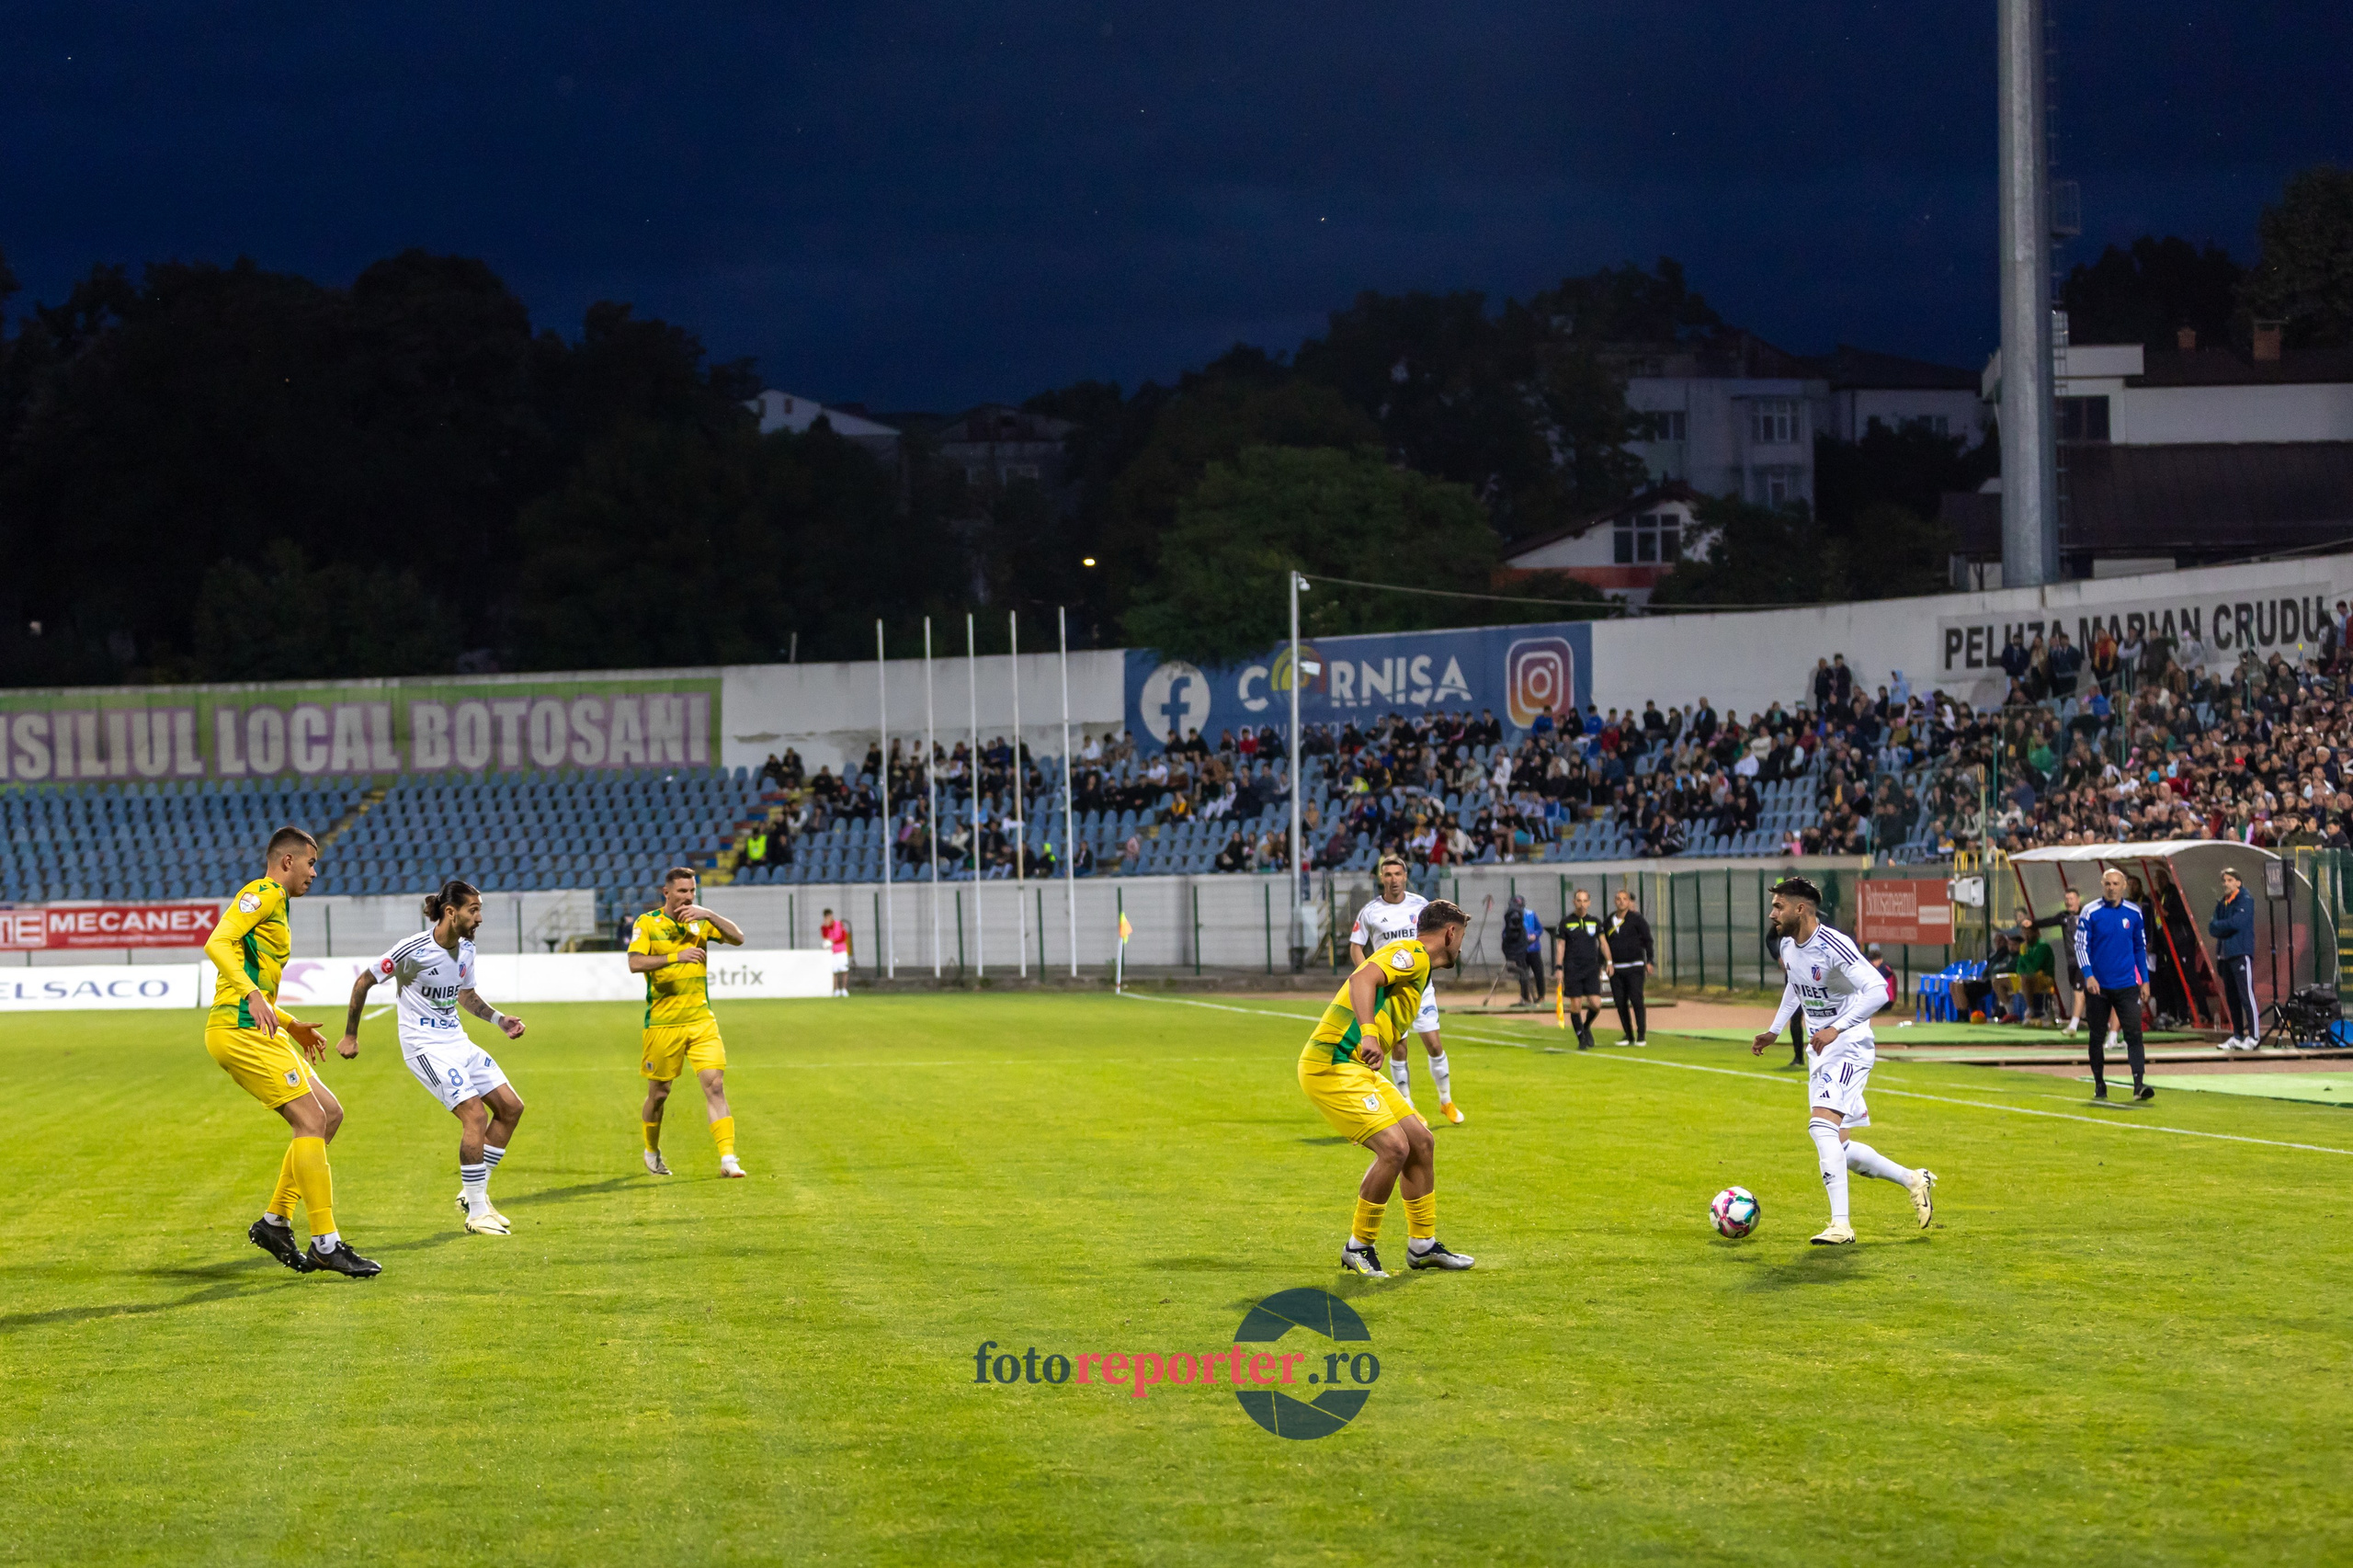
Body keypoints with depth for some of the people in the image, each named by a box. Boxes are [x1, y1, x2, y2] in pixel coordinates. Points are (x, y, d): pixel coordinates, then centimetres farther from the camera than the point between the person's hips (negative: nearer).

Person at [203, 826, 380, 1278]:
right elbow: (216, 944, -22)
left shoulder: (274, 903, 26)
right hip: (239, 1031, -11)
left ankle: (275, 1221, 12)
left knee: (329, 1113, 11)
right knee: (311, 1121, -12)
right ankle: (325, 1245, -11)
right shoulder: (263, 894, -6)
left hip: (256, 1030, 11)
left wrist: (291, 1026, 30)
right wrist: (252, 996, -33)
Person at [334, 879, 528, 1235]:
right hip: (425, 1046, -8)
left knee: (510, 1107, 3)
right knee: (475, 1115, -20)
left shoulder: (465, 949, 3)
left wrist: (500, 1021, 6)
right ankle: (477, 1215, -10)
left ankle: (473, 1193, 15)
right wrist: (350, 1035, -2)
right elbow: (364, 981, -8)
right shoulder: (414, 950, -20)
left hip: (456, 1041, 8)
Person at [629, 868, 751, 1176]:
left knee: (715, 1085, -10)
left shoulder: (699, 922, 7)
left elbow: (738, 938, -2)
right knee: (659, 1092, 8)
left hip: (701, 1020, 2)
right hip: (662, 1023, -2)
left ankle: (728, 1159, -13)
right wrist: (676, 957, -29)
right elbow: (635, 963, -18)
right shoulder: (648, 923, -4)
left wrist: (709, 915, -16)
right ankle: (651, 1153, 32)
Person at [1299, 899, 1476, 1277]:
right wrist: (1368, 1033, -41)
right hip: (1332, 1066, -10)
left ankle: (1422, 1245, 21)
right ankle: (1359, 1247, -3)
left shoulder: (1417, 966, 22)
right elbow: (1362, 979, -28)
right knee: (1394, 1147, -18)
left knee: (1421, 1142, 10)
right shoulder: (1410, 954, -10)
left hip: (1358, 1069, 10)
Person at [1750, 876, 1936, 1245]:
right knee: (1837, 1150, 9)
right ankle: (1914, 1181, 27)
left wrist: (1836, 1028, -34)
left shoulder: (1832, 947, -22)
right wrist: (1774, 1031, 22)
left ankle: (1841, 1224, -28)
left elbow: (1878, 990, -30)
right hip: (1821, 1052, 9)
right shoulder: (1788, 945, 5)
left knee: (1821, 1125, -26)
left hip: (1849, 1047, -9)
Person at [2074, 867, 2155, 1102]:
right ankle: (2099, 1085, 17)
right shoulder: (2090, 913, -3)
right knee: (2097, 1037, 5)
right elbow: (2081, 945, -6)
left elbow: (2141, 948, 14)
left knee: (2134, 1034, -11)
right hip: (2098, 986, -1)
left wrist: (2145, 981, 11)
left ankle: (2139, 1084, -17)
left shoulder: (2133, 913, 6)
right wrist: (2088, 975, -19)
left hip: (2127, 986, 1)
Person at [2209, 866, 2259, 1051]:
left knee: (2246, 995, -12)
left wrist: (2218, 926, -2)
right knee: (2231, 998, 9)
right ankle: (2237, 1036, 14)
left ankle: (2254, 1036, -14)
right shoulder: (2222, 903, 18)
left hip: (2241, 954, -8)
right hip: (2226, 955, 8)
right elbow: (2212, 928, 12)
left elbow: (2236, 923, -17)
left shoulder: (2245, 901, -5)